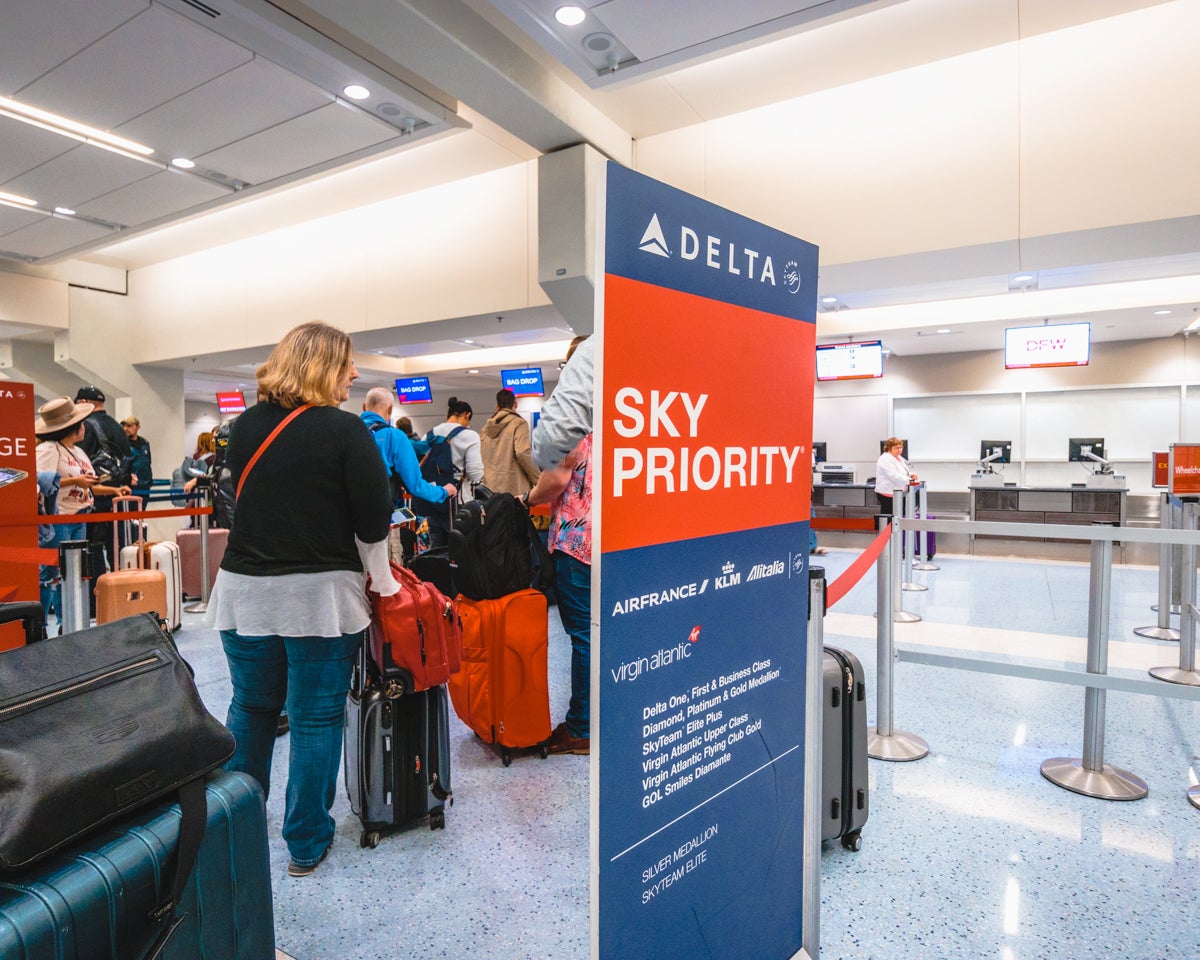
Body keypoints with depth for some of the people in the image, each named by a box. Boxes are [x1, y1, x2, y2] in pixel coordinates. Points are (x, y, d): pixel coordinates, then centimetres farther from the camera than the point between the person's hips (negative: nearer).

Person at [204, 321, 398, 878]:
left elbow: (250, 500, 14)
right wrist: (384, 583, 2)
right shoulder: (344, 430, -12)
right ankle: (306, 844, 21)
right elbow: (372, 521, -11)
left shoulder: (245, 427, 4)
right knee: (316, 718, 8)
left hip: (245, 587, 5)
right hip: (320, 594, -5)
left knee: (251, 709, 20)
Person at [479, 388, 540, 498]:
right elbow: (523, 453, -15)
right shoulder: (519, 423, -3)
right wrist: (539, 480, -8)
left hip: (489, 487, 6)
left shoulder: (486, 427, 16)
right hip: (513, 487, -6)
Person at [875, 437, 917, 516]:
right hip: (887, 495, -9)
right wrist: (909, 480, -34)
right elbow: (895, 476, -26)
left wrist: (911, 475, 2)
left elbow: (904, 472, 25)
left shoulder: (899, 458, 17)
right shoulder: (885, 460, -15)